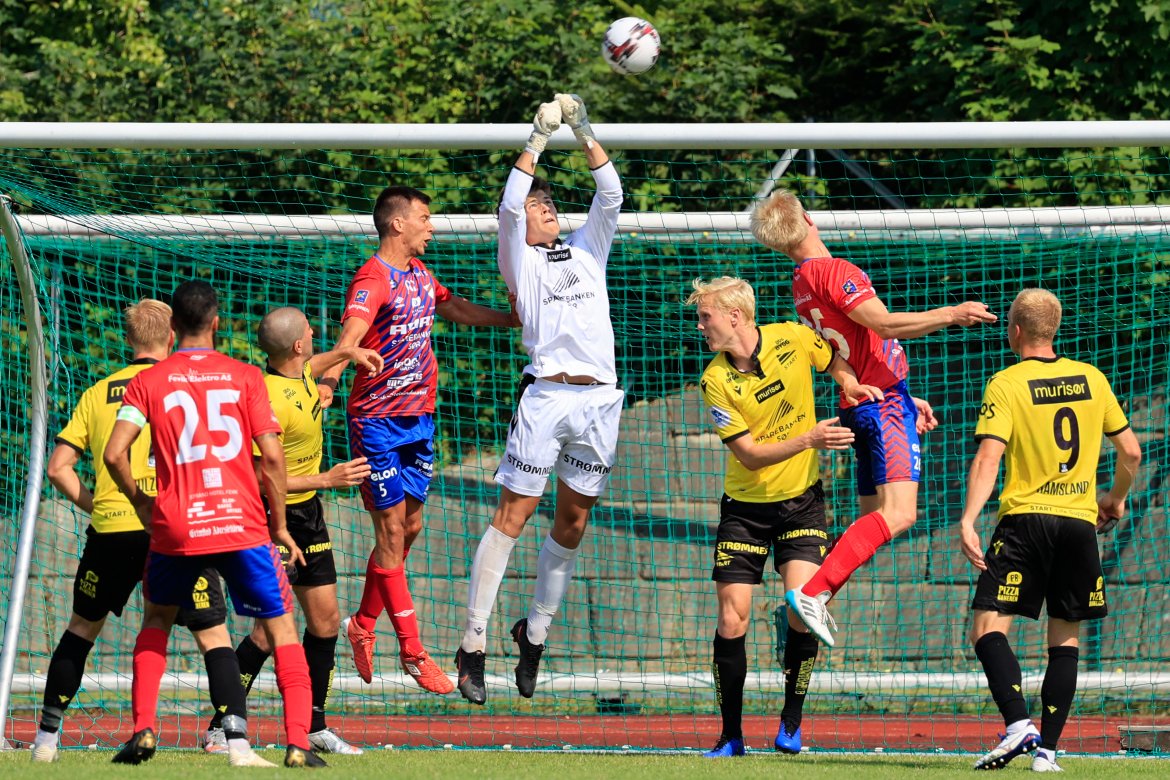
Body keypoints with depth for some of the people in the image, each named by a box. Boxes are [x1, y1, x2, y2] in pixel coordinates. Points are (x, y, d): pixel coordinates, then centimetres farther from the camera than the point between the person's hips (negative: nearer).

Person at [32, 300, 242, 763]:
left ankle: (47, 737, 21)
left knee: (82, 629, 20)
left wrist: (95, 506, 14)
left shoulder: (97, 394, 12)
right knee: (213, 635, 2)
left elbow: (58, 467, 7)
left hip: (110, 531, 3)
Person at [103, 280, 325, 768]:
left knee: (156, 619, 25)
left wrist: (140, 502, 11)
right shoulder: (245, 377, 2)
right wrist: (280, 526, 6)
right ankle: (298, 742, -2)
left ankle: (143, 729, 11)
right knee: (280, 624, 10)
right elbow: (272, 456, -4)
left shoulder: (148, 382, 3)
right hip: (242, 526, -1)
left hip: (175, 528, 1)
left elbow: (114, 454, -7)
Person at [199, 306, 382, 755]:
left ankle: (313, 726, 19)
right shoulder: (272, 403, -28)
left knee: (325, 619, 9)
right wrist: (328, 479, -26)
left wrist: (347, 353, 26)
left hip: (306, 513, 9)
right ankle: (219, 729, -4)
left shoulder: (300, 374, -1)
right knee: (272, 627, -13)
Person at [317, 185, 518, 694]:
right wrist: (329, 380, -50)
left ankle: (362, 625, 28)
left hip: (419, 417, 8)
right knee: (392, 529, -5)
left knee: (409, 527, 11)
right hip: (378, 420, -8)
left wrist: (517, 320, 39)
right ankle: (412, 652, -5)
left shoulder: (418, 273, 12)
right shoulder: (373, 280, -16)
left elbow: (454, 308, 31)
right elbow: (351, 333, -33)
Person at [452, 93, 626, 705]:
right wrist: (539, 139, -6)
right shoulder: (519, 260, 9)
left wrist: (584, 133, 6)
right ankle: (473, 644, -7)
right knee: (511, 517, -7)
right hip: (546, 395, -5)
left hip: (599, 397, 5)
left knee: (572, 524, 8)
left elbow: (611, 196, 12)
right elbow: (508, 206, -6)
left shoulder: (587, 250, 21)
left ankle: (535, 632, 23)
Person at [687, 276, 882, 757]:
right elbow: (750, 454, -16)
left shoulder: (793, 339, -9)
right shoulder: (715, 382, -12)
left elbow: (835, 362, 14)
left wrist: (852, 385, -6)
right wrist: (810, 438, -27)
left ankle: (791, 722, 2)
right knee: (731, 619, -5)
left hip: (801, 497, 0)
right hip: (745, 505, 0)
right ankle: (731, 735, 9)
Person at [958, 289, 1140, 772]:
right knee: (1066, 638, 11)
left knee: (989, 628, -5)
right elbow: (1131, 451, 12)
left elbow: (988, 458, -15)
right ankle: (1047, 749, 5)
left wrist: (968, 520, -21)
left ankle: (1018, 724, -26)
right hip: (1080, 520, 4)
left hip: (1025, 518, -4)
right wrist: (1116, 498, 28)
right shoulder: (1091, 379, 8)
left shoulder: (1005, 385, -4)